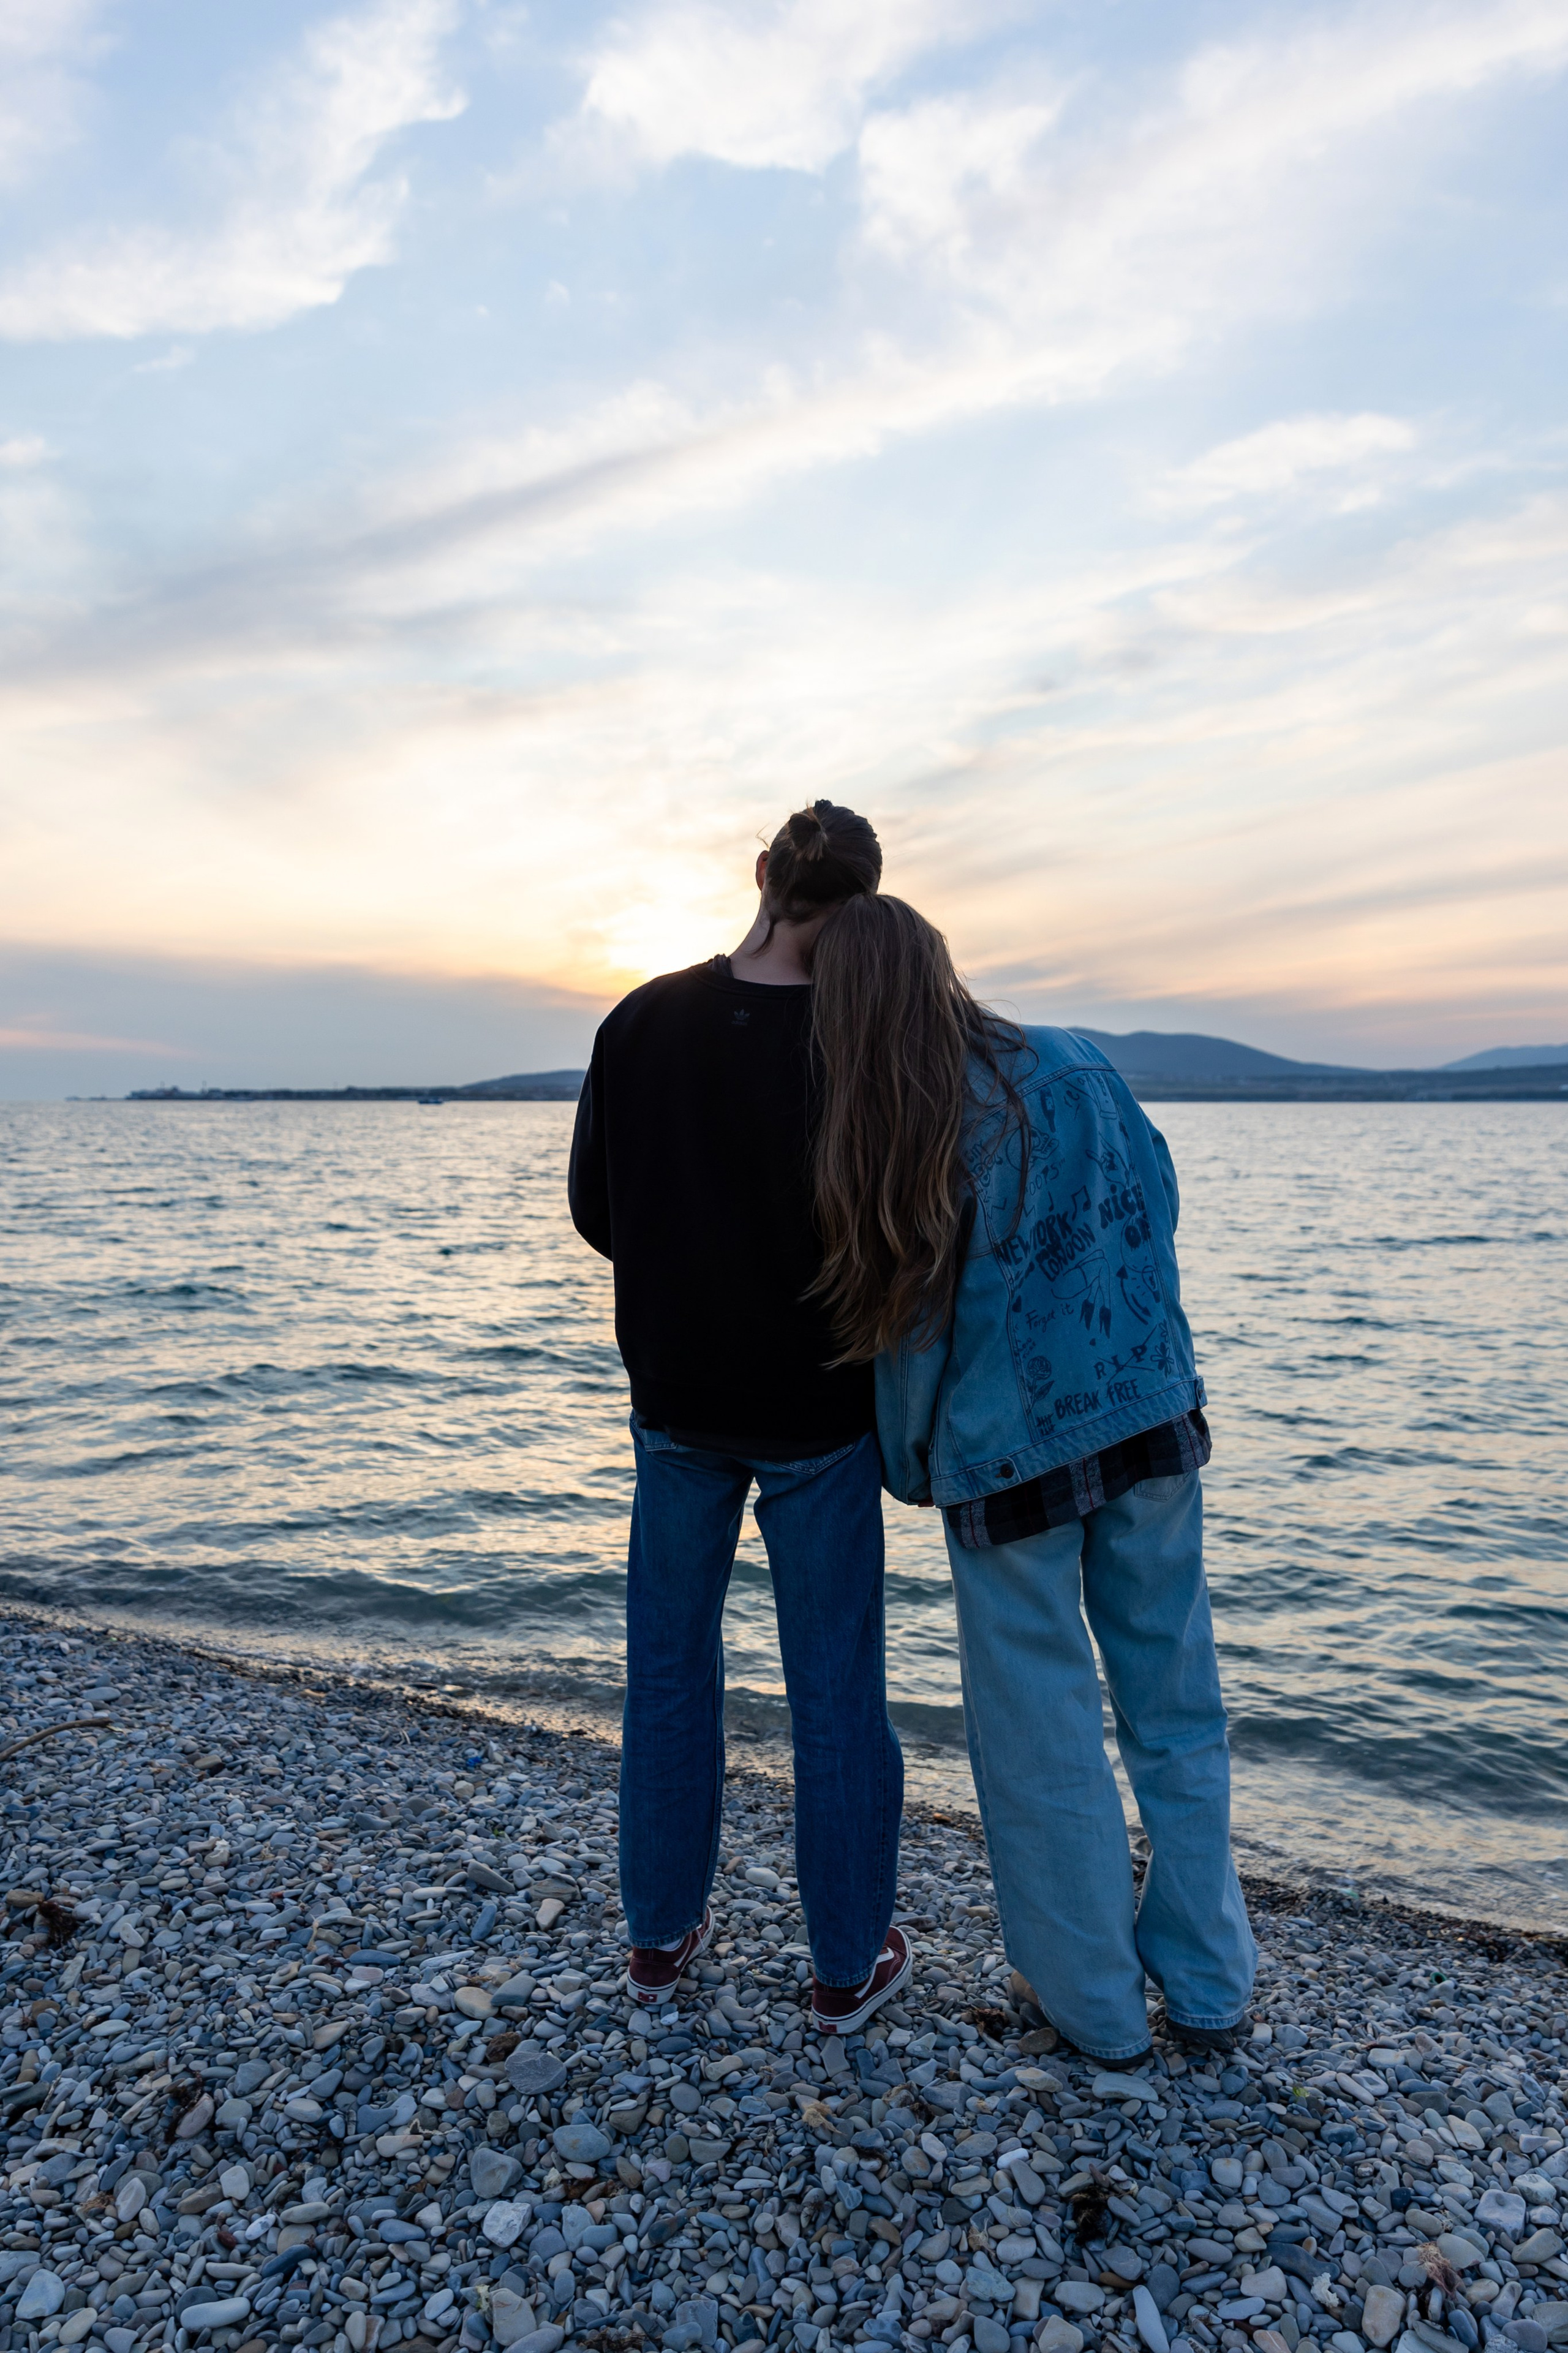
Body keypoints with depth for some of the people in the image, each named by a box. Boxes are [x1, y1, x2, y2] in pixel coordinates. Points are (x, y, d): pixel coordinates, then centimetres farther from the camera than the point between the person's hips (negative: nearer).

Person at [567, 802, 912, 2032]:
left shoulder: (639, 1023, -7)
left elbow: (594, 1211, 0)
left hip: (676, 1401, 4)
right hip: (818, 1413, -3)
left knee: (670, 1663, 20)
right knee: (835, 1682, 13)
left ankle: (662, 1934, 36)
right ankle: (850, 1963, 30)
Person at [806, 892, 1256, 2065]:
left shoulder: (876, 1148, -14)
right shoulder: (1080, 1068, -4)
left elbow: (903, 1337, -6)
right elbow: (1160, 1215, 7)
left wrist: (913, 1468, 10)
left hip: (1010, 1463, -3)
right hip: (1154, 1428, 4)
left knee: (1045, 1740, 15)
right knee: (1178, 1714, 18)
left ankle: (1098, 2002, 32)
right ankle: (1209, 1986, 34)